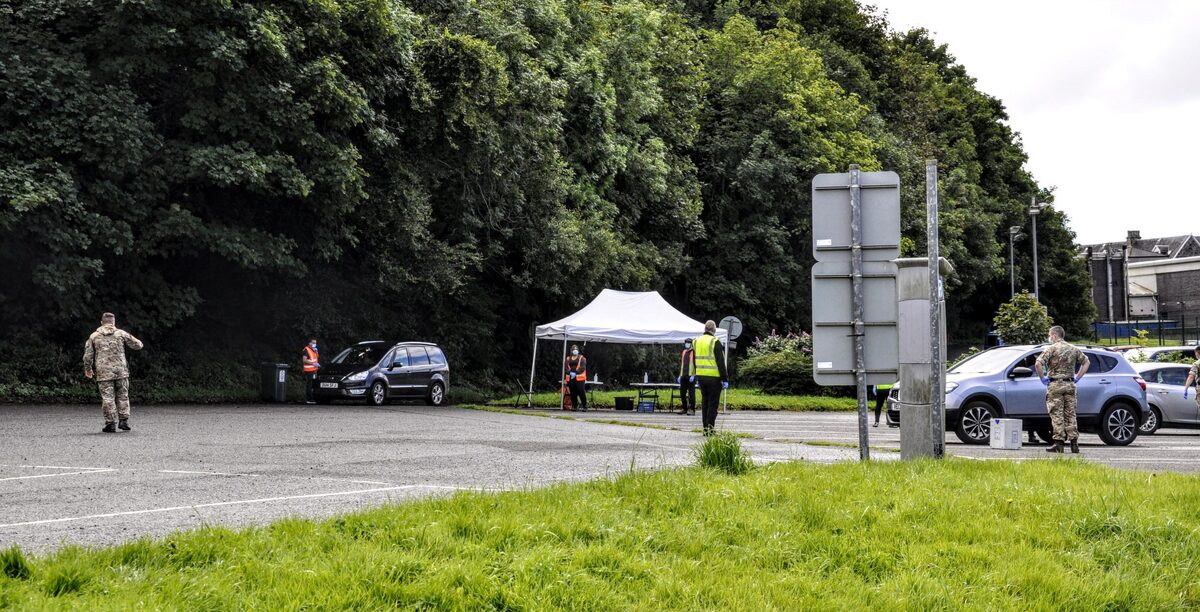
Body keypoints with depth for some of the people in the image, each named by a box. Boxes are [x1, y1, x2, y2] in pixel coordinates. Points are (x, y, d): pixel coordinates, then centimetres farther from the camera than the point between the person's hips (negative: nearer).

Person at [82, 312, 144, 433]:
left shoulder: (94, 336, 5)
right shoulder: (121, 334, 3)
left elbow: (87, 356, 6)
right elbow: (138, 345, 7)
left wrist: (88, 369, 21)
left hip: (103, 373, -1)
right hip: (121, 371, 1)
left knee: (107, 398, 1)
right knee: (122, 396, 12)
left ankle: (110, 424, 0)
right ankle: (124, 421, 6)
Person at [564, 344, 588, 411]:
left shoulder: (582, 358, 3)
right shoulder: (568, 359, 15)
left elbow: (583, 367, -8)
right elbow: (566, 368, 10)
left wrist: (575, 373, -20)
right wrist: (570, 372, -11)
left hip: (579, 378, -4)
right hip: (570, 378, 4)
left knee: (581, 393, -9)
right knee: (573, 393, 5)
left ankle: (584, 406, -4)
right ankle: (575, 406, 14)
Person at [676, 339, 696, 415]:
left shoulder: (694, 352, -4)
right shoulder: (683, 352, 16)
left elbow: (696, 365, -9)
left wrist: (693, 375, -16)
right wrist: (679, 375, 16)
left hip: (691, 376, -7)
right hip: (683, 376, 7)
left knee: (691, 393, -5)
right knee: (682, 393, 7)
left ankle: (692, 409, 0)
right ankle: (684, 408, 17)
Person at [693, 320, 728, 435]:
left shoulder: (696, 342, 10)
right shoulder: (715, 342, -11)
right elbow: (720, 363, -13)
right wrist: (725, 379, -9)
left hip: (701, 377, 6)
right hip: (713, 377, -6)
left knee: (705, 402, 14)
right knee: (713, 403, -2)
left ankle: (705, 428, 15)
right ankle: (710, 429, -5)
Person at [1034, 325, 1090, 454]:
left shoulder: (1051, 348, -7)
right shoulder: (1073, 349, 11)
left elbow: (1038, 363, -19)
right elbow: (1086, 362, 21)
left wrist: (1042, 378, -6)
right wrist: (1077, 377, 18)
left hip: (1055, 385, -5)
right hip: (1070, 385, 5)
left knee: (1057, 415, -3)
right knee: (1070, 414, 8)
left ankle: (1059, 442, -6)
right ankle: (1074, 442, 4)